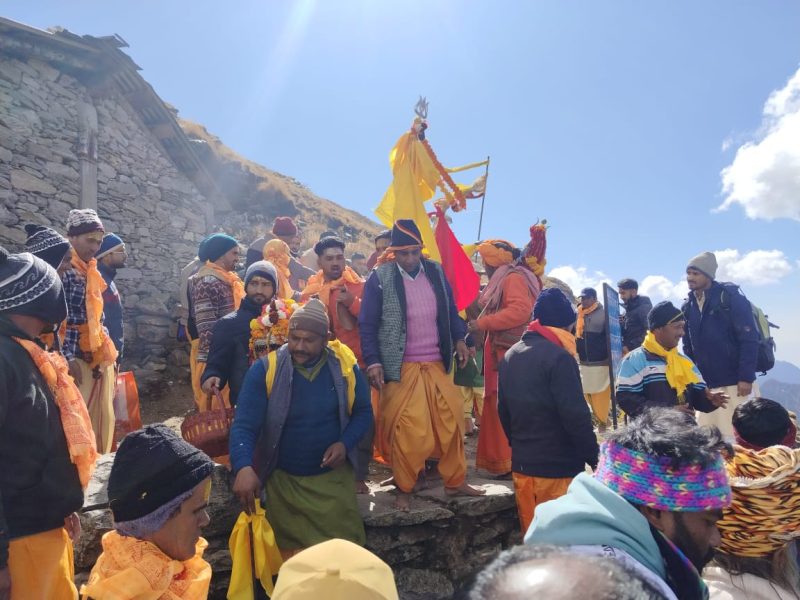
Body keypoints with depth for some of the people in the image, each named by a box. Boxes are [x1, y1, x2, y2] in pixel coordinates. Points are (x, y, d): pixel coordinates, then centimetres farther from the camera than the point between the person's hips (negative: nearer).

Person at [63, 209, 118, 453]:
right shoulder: (63, 270, -8)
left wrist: (109, 351, 16)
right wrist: (68, 357, -20)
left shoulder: (90, 272, 16)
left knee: (102, 417, 9)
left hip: (99, 357, 8)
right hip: (76, 356, -8)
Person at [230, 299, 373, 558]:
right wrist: (244, 468, -39)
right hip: (284, 479, -1)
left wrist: (345, 444, -17)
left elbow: (363, 412, 1)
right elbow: (244, 425, -21)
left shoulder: (345, 365, -11)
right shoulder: (263, 370, -17)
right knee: (290, 549, 16)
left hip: (333, 475, 1)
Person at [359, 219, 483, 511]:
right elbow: (367, 324, -7)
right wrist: (373, 362, -14)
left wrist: (459, 339, 2)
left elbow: (450, 310, 15)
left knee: (452, 420, 8)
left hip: (437, 365, 5)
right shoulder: (380, 278, -7)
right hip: (401, 367, -4)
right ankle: (404, 489, 19)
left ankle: (455, 481, 26)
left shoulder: (436, 272, 6)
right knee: (406, 429, -1)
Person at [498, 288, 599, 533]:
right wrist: (594, 458, -9)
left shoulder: (510, 356, 7)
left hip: (522, 464, 7)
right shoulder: (558, 357, -16)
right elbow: (575, 415, -19)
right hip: (558, 467, -7)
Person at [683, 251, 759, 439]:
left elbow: (749, 340, -13)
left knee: (733, 432, 2)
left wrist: (746, 377, -18)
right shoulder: (689, 306, 7)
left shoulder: (730, 298, -9)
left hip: (733, 381, -5)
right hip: (704, 384, 5)